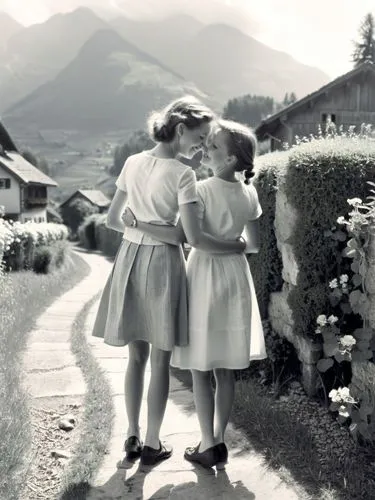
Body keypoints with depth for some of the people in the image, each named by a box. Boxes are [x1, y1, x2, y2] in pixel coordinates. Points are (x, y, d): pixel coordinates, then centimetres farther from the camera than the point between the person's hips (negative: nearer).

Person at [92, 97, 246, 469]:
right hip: (162, 262, -6)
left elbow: (112, 219, 9)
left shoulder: (132, 163, 5)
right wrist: (240, 246, -6)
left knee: (136, 355, 16)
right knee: (160, 360, 8)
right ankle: (152, 444, 20)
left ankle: (132, 437, 27)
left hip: (130, 258, 6)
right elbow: (194, 236, -18)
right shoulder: (182, 174, -14)